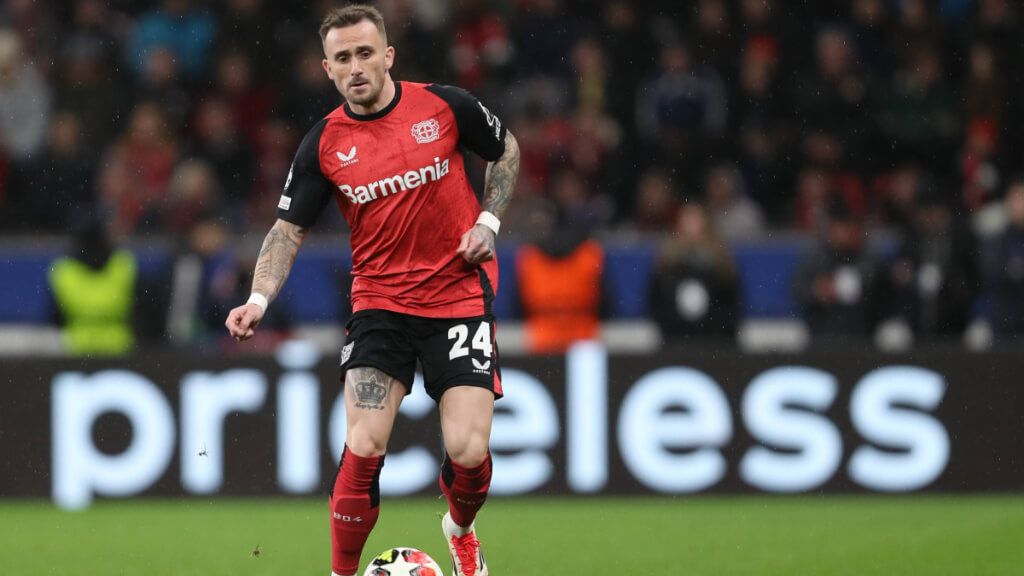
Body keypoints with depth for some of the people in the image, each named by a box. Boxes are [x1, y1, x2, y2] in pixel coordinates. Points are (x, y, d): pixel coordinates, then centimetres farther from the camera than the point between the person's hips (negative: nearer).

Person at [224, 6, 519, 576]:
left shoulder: (446, 105, -6)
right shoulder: (324, 144, -4)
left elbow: (507, 150, 12)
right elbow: (290, 229, 2)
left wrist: (488, 221, 0)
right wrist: (259, 299, -13)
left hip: (461, 293, -1)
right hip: (379, 303, 1)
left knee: (468, 452, -8)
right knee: (365, 448, -15)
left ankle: (462, 530, 26)